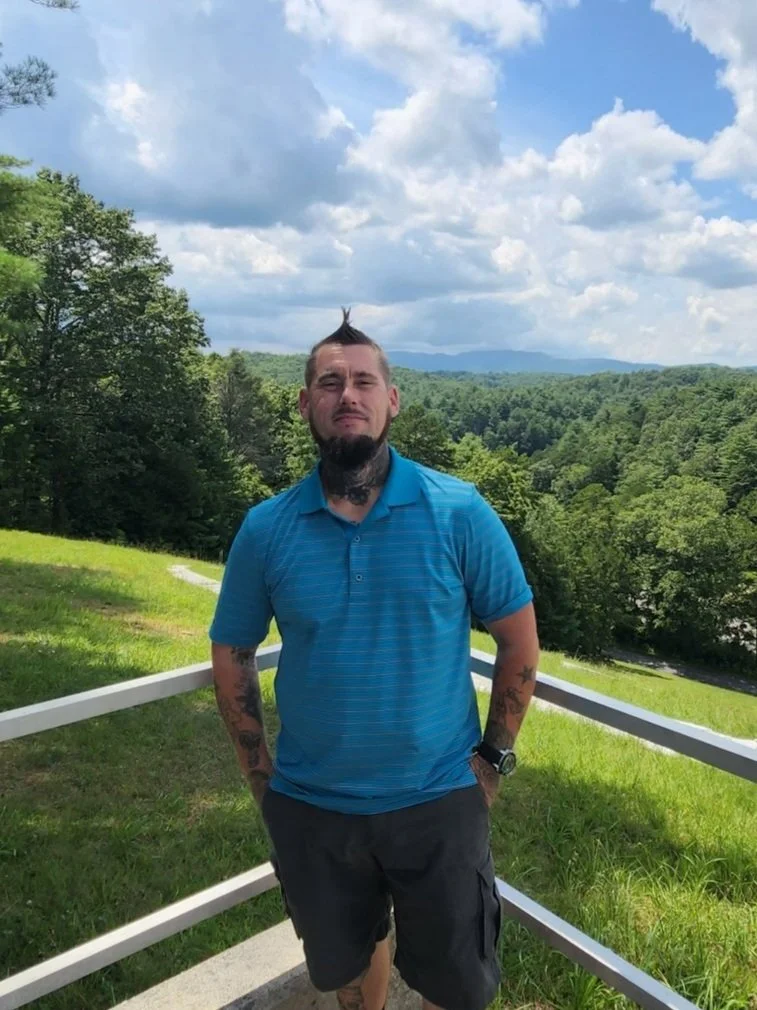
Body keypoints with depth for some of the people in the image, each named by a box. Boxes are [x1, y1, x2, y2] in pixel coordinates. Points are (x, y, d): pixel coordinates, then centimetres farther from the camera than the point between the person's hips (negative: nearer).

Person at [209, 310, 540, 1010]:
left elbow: (520, 639, -4)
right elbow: (232, 656, 2)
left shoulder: (459, 513, -13)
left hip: (439, 801, -1)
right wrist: (262, 777, 2)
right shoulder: (266, 529, -9)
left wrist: (493, 757, -3)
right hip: (310, 807, 2)